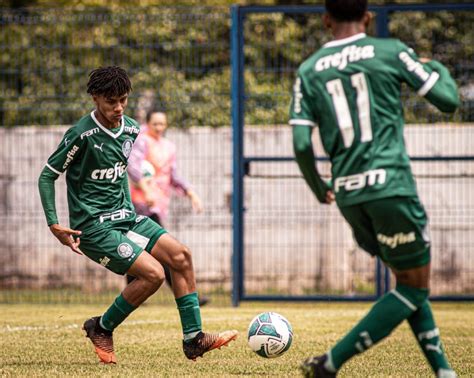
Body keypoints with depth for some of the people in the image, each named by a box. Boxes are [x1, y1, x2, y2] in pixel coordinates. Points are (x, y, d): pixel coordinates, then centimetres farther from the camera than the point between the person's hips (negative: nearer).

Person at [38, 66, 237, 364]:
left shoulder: (131, 130, 6)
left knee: (180, 255, -7)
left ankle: (194, 339, -2)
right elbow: (47, 176, -8)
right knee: (153, 273, -20)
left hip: (125, 217, 7)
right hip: (94, 227, -7)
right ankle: (102, 329, 1)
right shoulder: (82, 135, -15)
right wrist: (54, 225, -14)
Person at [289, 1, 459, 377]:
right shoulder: (389, 51, 0)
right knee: (414, 288, 5)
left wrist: (318, 187, 18)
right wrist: (437, 67, 23)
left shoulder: (309, 71, 8)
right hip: (390, 184, -5)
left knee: (409, 280, 19)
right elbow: (448, 99, 1)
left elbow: (301, 144, 0)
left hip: (348, 194, 5)